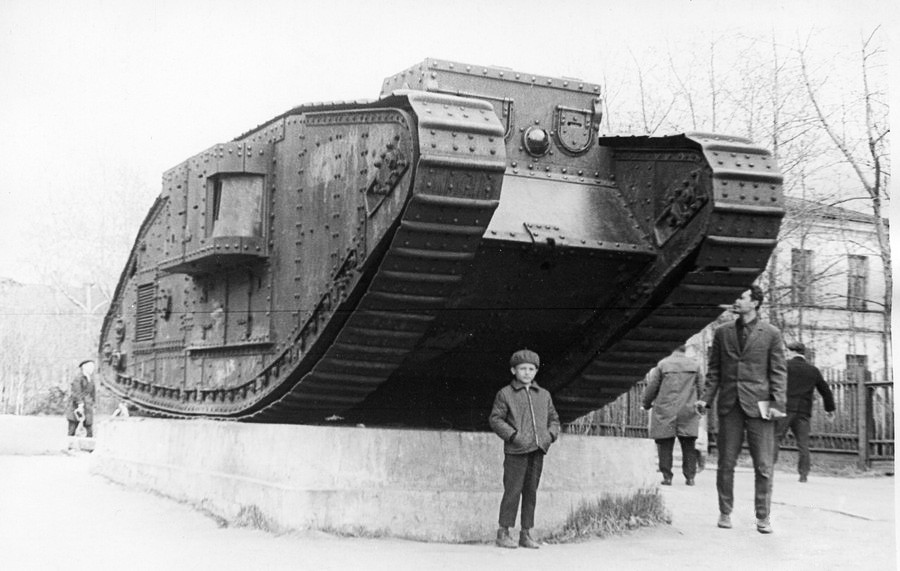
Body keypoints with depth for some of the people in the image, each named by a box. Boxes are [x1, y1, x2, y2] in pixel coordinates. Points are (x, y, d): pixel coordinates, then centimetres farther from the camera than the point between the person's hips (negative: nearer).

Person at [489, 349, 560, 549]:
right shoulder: (505, 394, 2)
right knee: (513, 490, -7)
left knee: (531, 491, 6)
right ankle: (503, 533, 1)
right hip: (516, 451, -4)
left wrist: (551, 435, 2)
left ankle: (526, 534, 13)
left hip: (537, 450, 5)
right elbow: (495, 419, -3)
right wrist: (514, 435, -13)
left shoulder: (544, 395, 16)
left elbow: (554, 418, 22)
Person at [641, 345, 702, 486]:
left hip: (665, 411, -2)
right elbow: (698, 389, 14)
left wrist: (646, 404, 17)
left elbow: (652, 388, 1)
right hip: (688, 411, 2)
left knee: (665, 446, 4)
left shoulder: (662, 365, -2)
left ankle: (667, 476, 2)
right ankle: (690, 476, 5)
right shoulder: (694, 365, 6)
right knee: (688, 445, 7)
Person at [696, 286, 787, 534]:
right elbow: (714, 370, 14)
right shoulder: (722, 333, 12)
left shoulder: (771, 334, 3)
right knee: (726, 463, 5)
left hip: (758, 404, -2)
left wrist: (777, 403, -9)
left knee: (763, 465, -2)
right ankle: (725, 513, 16)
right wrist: (706, 398, 3)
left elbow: (779, 372, 1)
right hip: (729, 405, 3)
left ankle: (763, 517, 6)